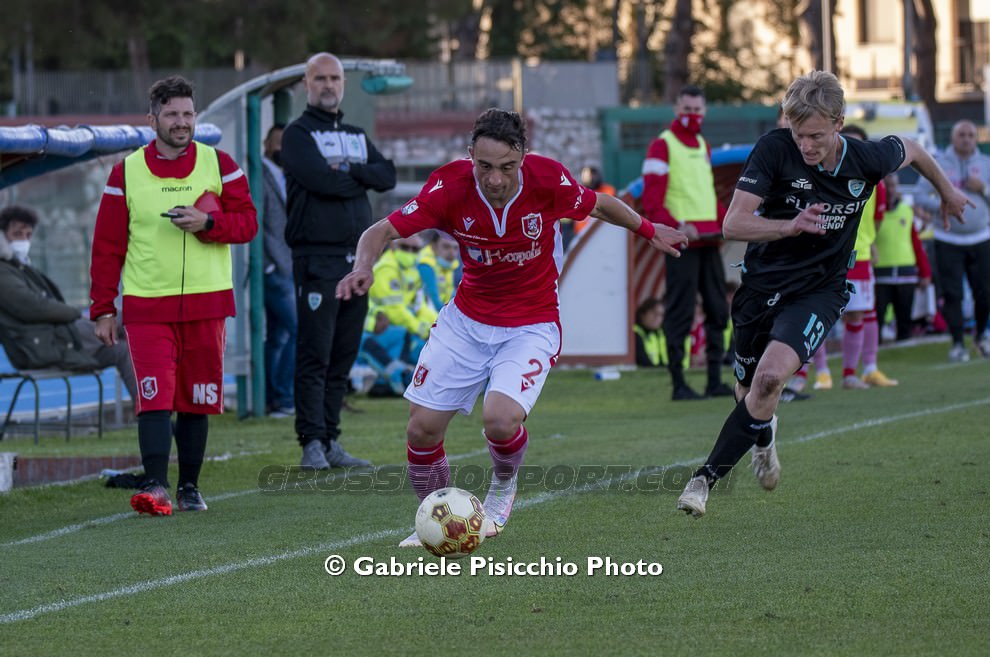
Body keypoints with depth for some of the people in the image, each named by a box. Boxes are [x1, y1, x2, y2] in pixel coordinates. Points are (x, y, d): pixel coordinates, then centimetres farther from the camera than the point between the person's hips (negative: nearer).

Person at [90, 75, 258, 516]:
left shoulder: (219, 165, 5)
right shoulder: (126, 172, 3)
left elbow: (247, 222, 3)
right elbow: (107, 246, 5)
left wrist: (207, 223, -16)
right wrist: (102, 308, 1)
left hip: (206, 303, 1)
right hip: (146, 304, -1)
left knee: (197, 400, 7)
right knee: (154, 397, -13)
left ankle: (189, 487, 18)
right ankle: (156, 486, -19)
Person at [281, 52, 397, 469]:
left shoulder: (357, 136, 21)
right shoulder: (298, 134, 1)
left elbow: (387, 176, 5)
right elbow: (320, 180, -16)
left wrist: (349, 170, -10)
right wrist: (360, 180, -1)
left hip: (356, 259, 6)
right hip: (317, 258, -6)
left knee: (342, 357, 7)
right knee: (314, 355, -9)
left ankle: (331, 443, 11)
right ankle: (312, 445, -10)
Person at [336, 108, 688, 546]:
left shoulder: (547, 179, -19)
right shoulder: (450, 187, -19)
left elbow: (599, 205, 2)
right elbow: (382, 231, -15)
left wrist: (650, 232, 15)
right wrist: (363, 267, -36)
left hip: (531, 326, -2)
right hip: (466, 323, 2)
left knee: (500, 419, -25)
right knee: (423, 427, -2)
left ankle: (503, 486, 11)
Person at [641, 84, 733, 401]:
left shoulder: (703, 146, 20)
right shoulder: (662, 146, -5)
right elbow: (651, 202, -11)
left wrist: (724, 223, 12)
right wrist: (677, 226, -25)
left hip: (709, 241, 8)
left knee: (717, 310, 9)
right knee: (680, 313, -7)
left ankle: (715, 381, 14)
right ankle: (678, 384, -5)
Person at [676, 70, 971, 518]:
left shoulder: (867, 160, -14)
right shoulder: (775, 149, -19)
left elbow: (910, 150, 11)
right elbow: (733, 224, -23)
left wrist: (947, 190, 29)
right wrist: (791, 226, -40)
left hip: (819, 291, -1)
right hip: (762, 283, 1)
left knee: (771, 376, -25)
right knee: (749, 389, 15)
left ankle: (707, 477, -17)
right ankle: (763, 435, 54)